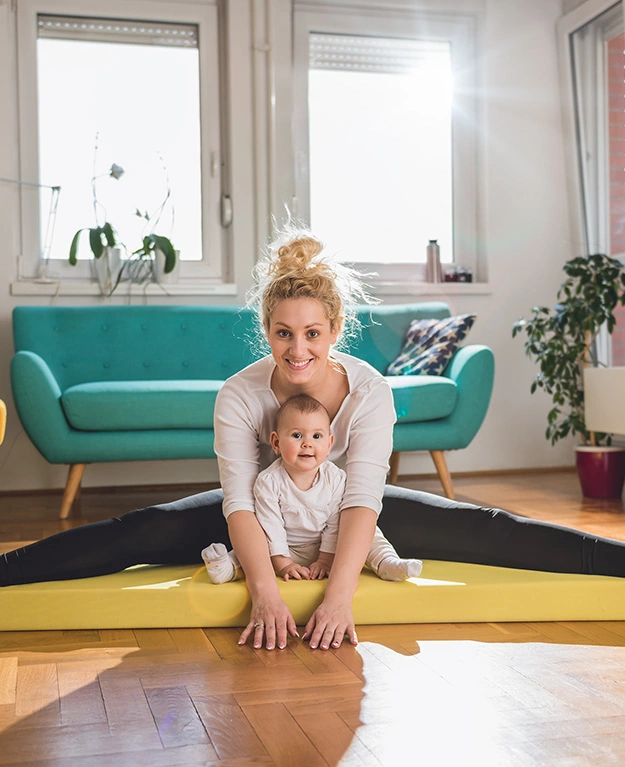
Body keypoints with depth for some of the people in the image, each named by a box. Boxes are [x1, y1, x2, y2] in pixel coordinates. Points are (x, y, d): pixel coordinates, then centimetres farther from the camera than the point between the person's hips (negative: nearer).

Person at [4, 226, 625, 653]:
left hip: (344, 513, 0)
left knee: (486, 531, -16)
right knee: (143, 532, -22)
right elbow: (239, 505, -30)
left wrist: (339, 597, -43)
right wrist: (266, 595, -43)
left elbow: (362, 501, -31)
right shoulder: (239, 397, -25)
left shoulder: (369, 390, -25)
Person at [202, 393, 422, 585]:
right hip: (287, 551, -1)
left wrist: (326, 559, -15)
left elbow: (336, 523, -10)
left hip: (325, 548, 1)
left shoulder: (336, 479, -13)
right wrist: (282, 563, -20)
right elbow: (271, 527, -17)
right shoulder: (268, 482, -19)